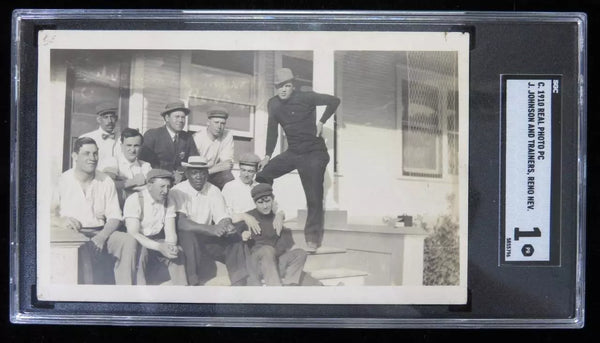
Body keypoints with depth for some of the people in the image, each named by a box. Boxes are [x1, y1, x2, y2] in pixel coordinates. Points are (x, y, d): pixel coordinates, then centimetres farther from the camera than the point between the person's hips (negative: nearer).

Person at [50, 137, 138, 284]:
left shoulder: (106, 182, 12)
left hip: (99, 232, 3)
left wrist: (101, 237, -13)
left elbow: (114, 218, 6)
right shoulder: (62, 181, 4)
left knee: (129, 241, -22)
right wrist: (60, 221, -24)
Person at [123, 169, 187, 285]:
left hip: (157, 240, 5)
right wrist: (160, 247, -36)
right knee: (141, 252, -35)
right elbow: (133, 234, -25)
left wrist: (170, 246, -31)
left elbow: (170, 233, -5)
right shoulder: (134, 200, -17)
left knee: (177, 252, -22)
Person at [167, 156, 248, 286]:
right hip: (184, 240, -4)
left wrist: (226, 226, -31)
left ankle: (239, 283, -16)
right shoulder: (178, 191, -12)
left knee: (234, 237, -18)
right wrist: (211, 229, -37)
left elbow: (223, 218, -4)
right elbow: (181, 223, -25)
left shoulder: (213, 191, 4)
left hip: (207, 239, 4)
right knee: (188, 235, -36)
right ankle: (194, 283, -31)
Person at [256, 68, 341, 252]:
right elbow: (272, 131, 9)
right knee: (262, 175, -3)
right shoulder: (273, 104, 3)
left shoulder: (306, 97, -13)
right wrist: (268, 156, 5)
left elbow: (334, 101, -10)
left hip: (314, 153, -6)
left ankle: (313, 238, 3)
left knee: (314, 197, -5)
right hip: (293, 152, 6)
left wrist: (321, 122, -10)